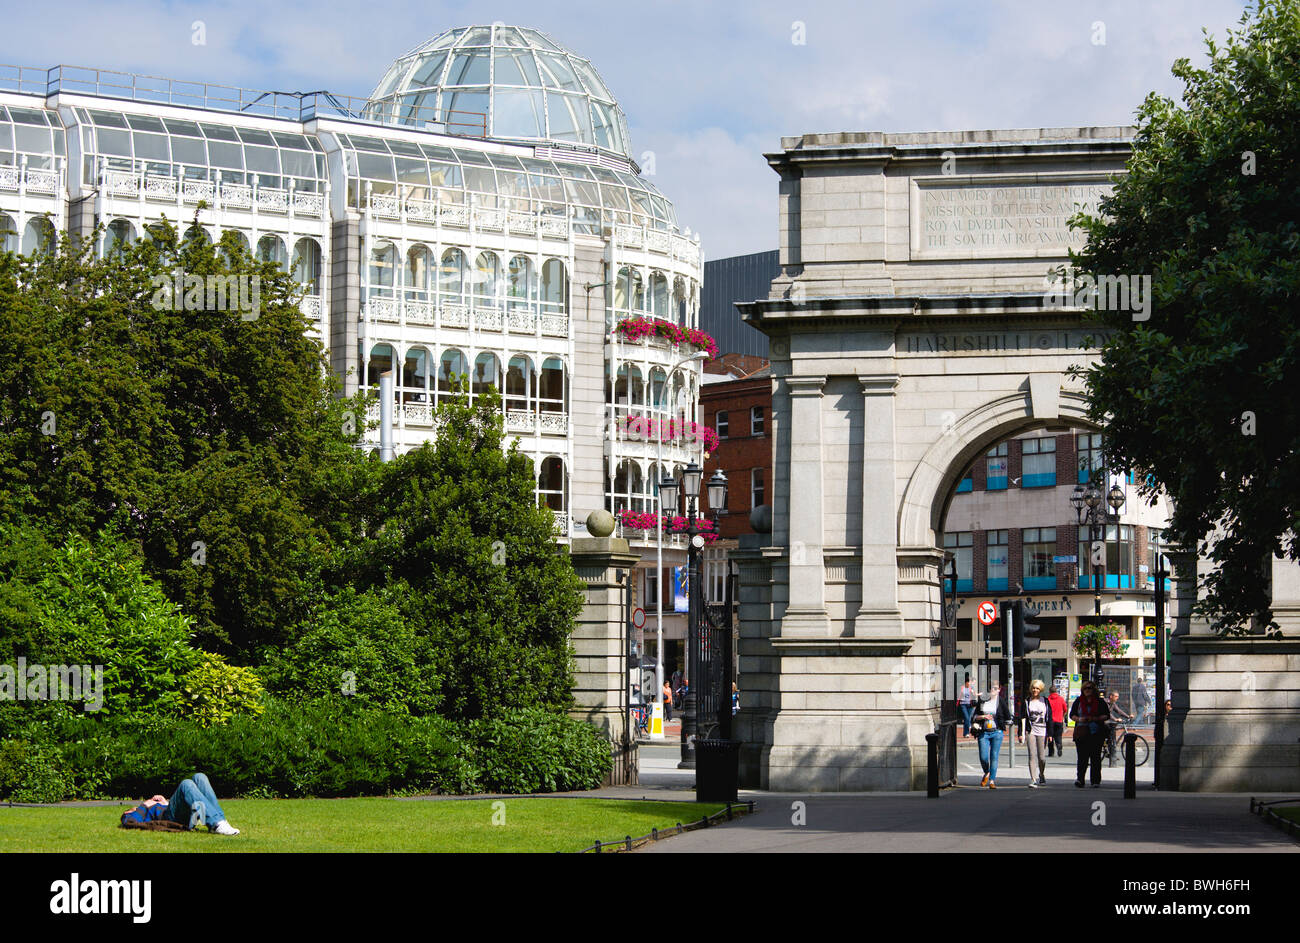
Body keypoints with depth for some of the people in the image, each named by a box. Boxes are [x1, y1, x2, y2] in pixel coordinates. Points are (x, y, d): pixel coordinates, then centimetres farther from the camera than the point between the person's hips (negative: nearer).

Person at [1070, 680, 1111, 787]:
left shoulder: (1100, 702, 7)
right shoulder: (1078, 701, 12)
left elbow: (1107, 716, 5)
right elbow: (1072, 715, 13)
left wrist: (1095, 719, -11)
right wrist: (1079, 719, -7)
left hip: (1096, 733, -1)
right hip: (1081, 733, 1)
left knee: (1095, 757, -1)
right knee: (1082, 757, -9)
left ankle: (1096, 780, 4)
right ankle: (1079, 779, -14)